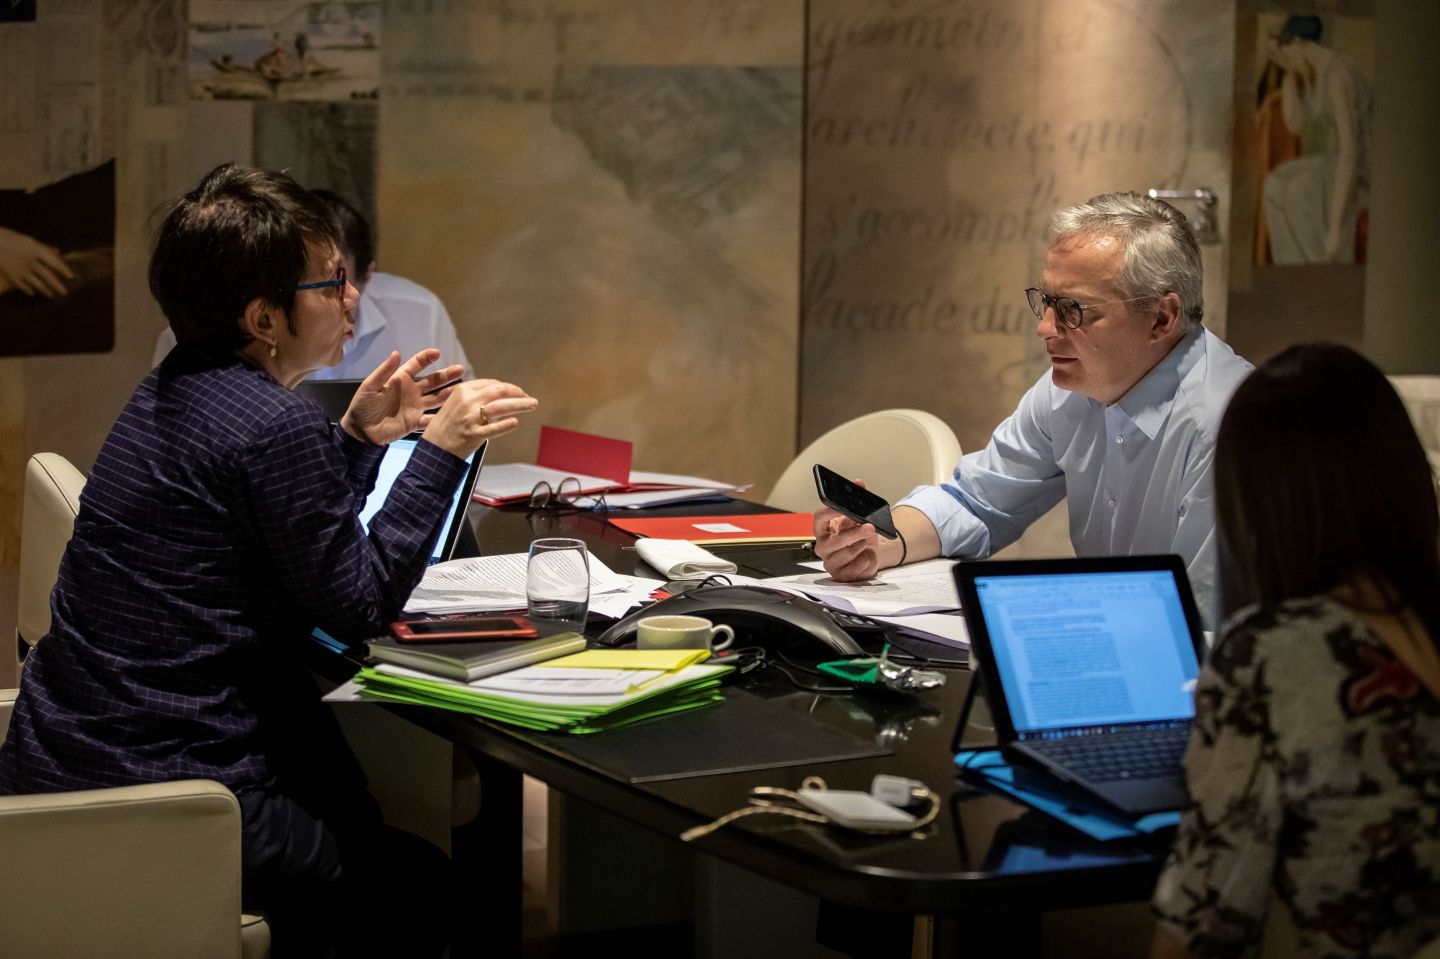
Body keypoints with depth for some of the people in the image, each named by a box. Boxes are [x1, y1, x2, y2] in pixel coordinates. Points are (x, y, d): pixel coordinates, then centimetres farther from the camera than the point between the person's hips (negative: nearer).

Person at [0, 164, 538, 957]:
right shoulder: (273, 427, -20)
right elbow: (355, 606, -12)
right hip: (157, 794, -9)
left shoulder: (171, 393, 10)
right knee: (420, 884, 13)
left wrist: (358, 439, 13)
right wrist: (440, 451, -8)